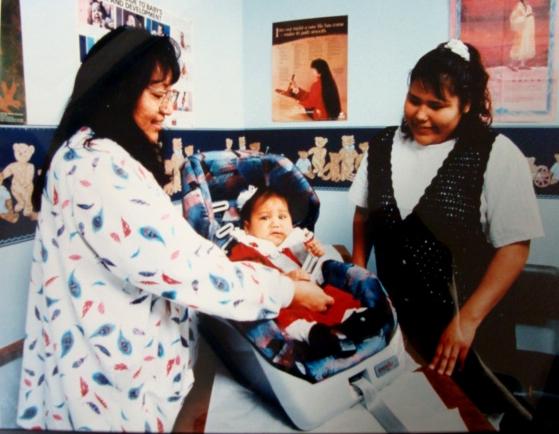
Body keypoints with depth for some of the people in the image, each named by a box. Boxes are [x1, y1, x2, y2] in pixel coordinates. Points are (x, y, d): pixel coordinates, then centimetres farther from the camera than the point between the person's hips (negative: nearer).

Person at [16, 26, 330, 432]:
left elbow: (165, 247, 8)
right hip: (118, 376, -10)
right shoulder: (96, 164, -25)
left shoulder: (97, 156, 10)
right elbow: (179, 266, -29)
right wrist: (289, 290, -19)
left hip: (109, 357, 10)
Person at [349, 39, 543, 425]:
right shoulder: (384, 145, 1)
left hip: (455, 317, -4)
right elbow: (363, 214, 12)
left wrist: (468, 320, -19)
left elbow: (514, 248, -15)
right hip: (391, 310, 4)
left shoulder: (497, 155, -13)